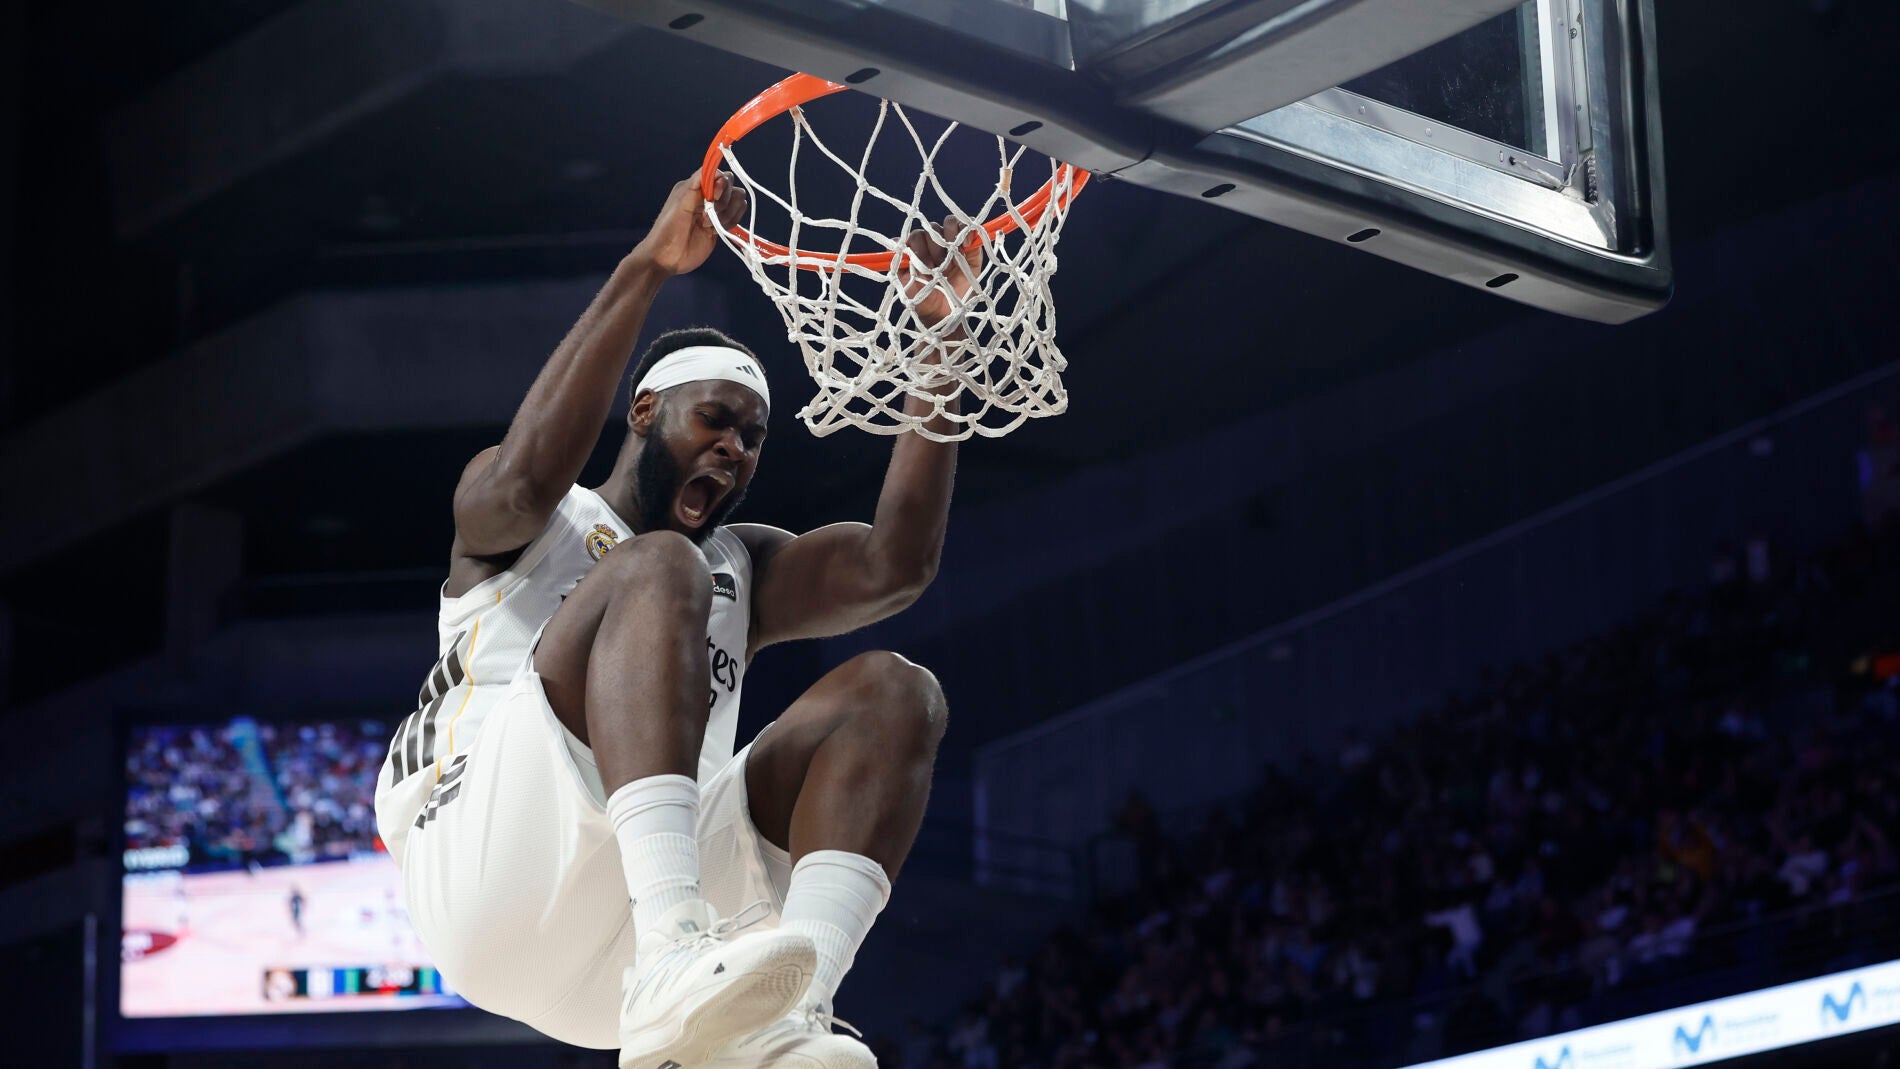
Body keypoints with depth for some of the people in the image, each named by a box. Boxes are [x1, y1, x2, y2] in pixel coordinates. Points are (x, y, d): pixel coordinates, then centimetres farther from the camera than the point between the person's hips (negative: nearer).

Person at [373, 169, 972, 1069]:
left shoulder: (745, 571, 29)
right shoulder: (537, 530, 17)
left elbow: (894, 565, 8)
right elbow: (523, 481, -11)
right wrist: (646, 268, -16)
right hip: (486, 861, -5)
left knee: (894, 694, -9)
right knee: (659, 568, -23)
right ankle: (676, 957, -48)